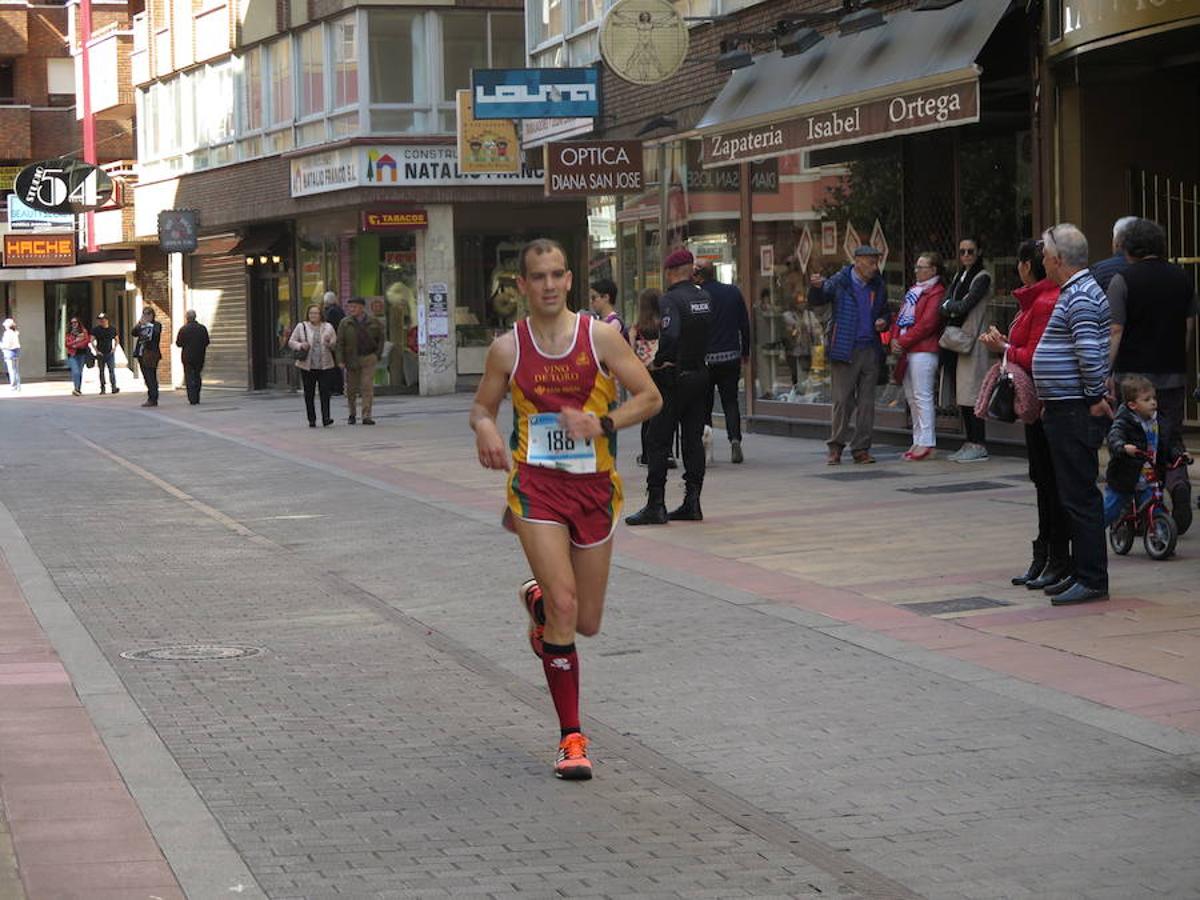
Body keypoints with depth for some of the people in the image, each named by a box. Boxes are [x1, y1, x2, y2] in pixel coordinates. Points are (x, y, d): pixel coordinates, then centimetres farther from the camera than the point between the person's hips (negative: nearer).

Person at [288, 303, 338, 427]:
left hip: (325, 366, 0)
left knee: (325, 392, -8)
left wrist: (329, 343, -12)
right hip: (307, 366, 0)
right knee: (309, 393, 3)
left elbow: (336, 344, 11)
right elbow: (291, 342, 9)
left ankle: (326, 417, -10)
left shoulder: (328, 327, 8)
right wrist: (300, 345, -11)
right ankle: (311, 420, 10)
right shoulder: (301, 327, 6)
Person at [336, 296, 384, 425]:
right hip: (352, 359, 1)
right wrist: (341, 360, -9)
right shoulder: (345, 323, -1)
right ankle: (352, 414, 25)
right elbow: (340, 342, -2)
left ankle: (366, 416, -8)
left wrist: (377, 355, 2)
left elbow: (381, 338, 12)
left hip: (368, 358, -1)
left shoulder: (373, 322, 1)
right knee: (351, 388, 7)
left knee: (367, 387, -8)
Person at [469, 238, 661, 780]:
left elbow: (649, 398, 0)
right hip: (536, 485, -1)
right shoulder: (508, 348, -1)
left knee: (587, 623, 9)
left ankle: (536, 599, 47)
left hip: (594, 486, 2)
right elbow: (482, 407, 12)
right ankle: (572, 738, -6)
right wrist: (485, 430, -12)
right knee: (564, 605, -17)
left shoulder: (599, 337, -3)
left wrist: (602, 423, -17)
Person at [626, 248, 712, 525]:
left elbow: (670, 336, -27)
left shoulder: (670, 299, -15)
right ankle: (692, 503, 9)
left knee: (658, 442, -2)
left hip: (674, 377, -7)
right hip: (700, 373, 7)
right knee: (693, 440, 9)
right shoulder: (704, 298, 8)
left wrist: (659, 362, -14)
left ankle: (655, 505, -4)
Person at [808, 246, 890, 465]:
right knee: (842, 400, -4)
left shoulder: (878, 286, 11)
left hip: (870, 350, 4)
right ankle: (836, 447, 5)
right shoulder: (839, 282, -2)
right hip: (844, 349, -4)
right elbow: (816, 301, -5)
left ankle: (861, 448, 11)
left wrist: (884, 322, 0)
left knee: (867, 401, 5)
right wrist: (816, 287, -27)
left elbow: (885, 312, 23)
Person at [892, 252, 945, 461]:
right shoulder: (913, 290, 20)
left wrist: (904, 341, -13)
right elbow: (901, 316, 19)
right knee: (911, 396, 11)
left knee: (922, 395, -9)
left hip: (923, 351, -10)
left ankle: (926, 442, -8)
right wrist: (895, 338, 2)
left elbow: (927, 324, -16)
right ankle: (918, 440, 17)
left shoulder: (936, 293, -9)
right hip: (907, 350, 10)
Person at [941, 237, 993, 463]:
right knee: (960, 393, 7)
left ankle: (979, 446, -9)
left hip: (971, 340, -8)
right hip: (955, 339, 8)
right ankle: (969, 442, 12)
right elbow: (943, 307, 9)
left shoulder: (982, 277, -6)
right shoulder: (959, 276, 19)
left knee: (971, 394, -10)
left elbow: (965, 305, -15)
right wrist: (953, 307, -9)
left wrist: (950, 305, 2)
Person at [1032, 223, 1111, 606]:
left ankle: (1092, 579, -6)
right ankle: (1081, 572, 21)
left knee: (1079, 496, -8)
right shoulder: (1076, 291, 17)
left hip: (1076, 412, -11)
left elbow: (1089, 353, -24)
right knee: (1073, 493, 14)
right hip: (1064, 410, 11)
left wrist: (1095, 398, -18)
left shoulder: (1080, 297, -16)